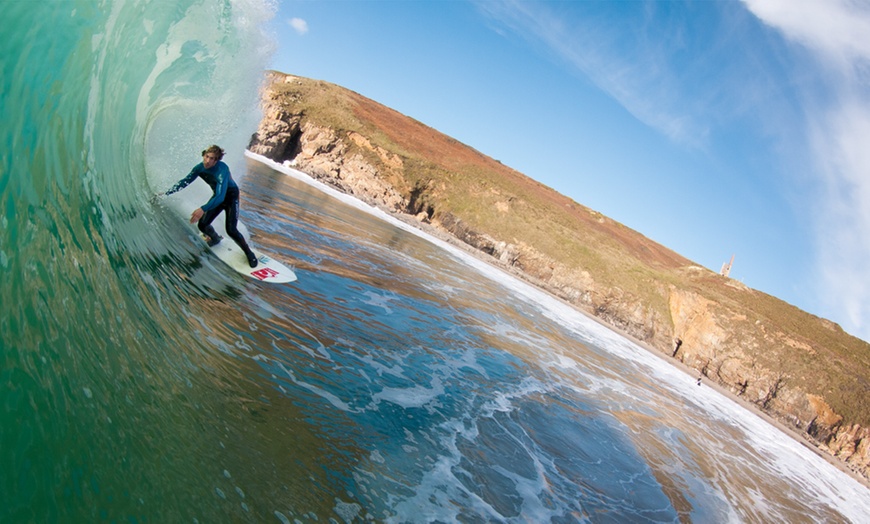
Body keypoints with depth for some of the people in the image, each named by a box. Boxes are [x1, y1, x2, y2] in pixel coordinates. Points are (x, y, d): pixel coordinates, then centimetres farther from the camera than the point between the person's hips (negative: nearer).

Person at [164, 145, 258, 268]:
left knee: (231, 230, -18)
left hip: (231, 196, -6)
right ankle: (215, 239, 35)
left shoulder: (222, 169, -36)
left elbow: (220, 196, -44)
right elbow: (185, 181, 1)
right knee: (202, 225, 0)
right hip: (218, 196, 6)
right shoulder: (200, 168, -16)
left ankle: (249, 253, 5)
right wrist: (167, 193, 0)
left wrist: (203, 209, -53)